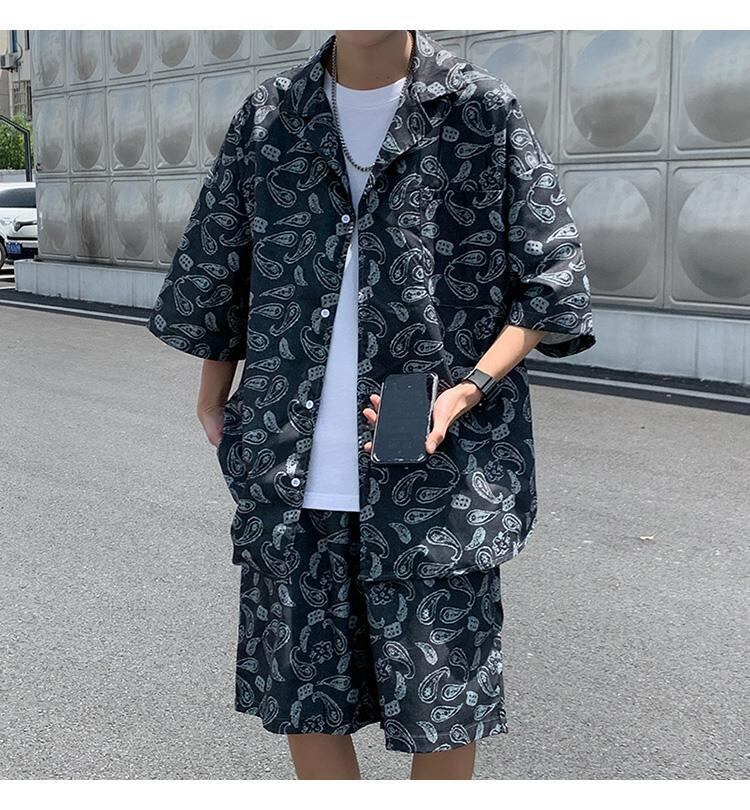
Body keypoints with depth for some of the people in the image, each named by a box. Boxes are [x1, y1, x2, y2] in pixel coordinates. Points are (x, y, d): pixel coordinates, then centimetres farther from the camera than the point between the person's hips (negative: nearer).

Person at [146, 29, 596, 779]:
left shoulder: (483, 110, -1)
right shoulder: (267, 116, 7)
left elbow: (550, 281, -1)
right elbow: (213, 274, 17)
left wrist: (466, 391, -14)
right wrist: (213, 402, 17)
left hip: (439, 478, -2)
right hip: (290, 469, 3)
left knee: (439, 702, 7)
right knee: (304, 697, 12)